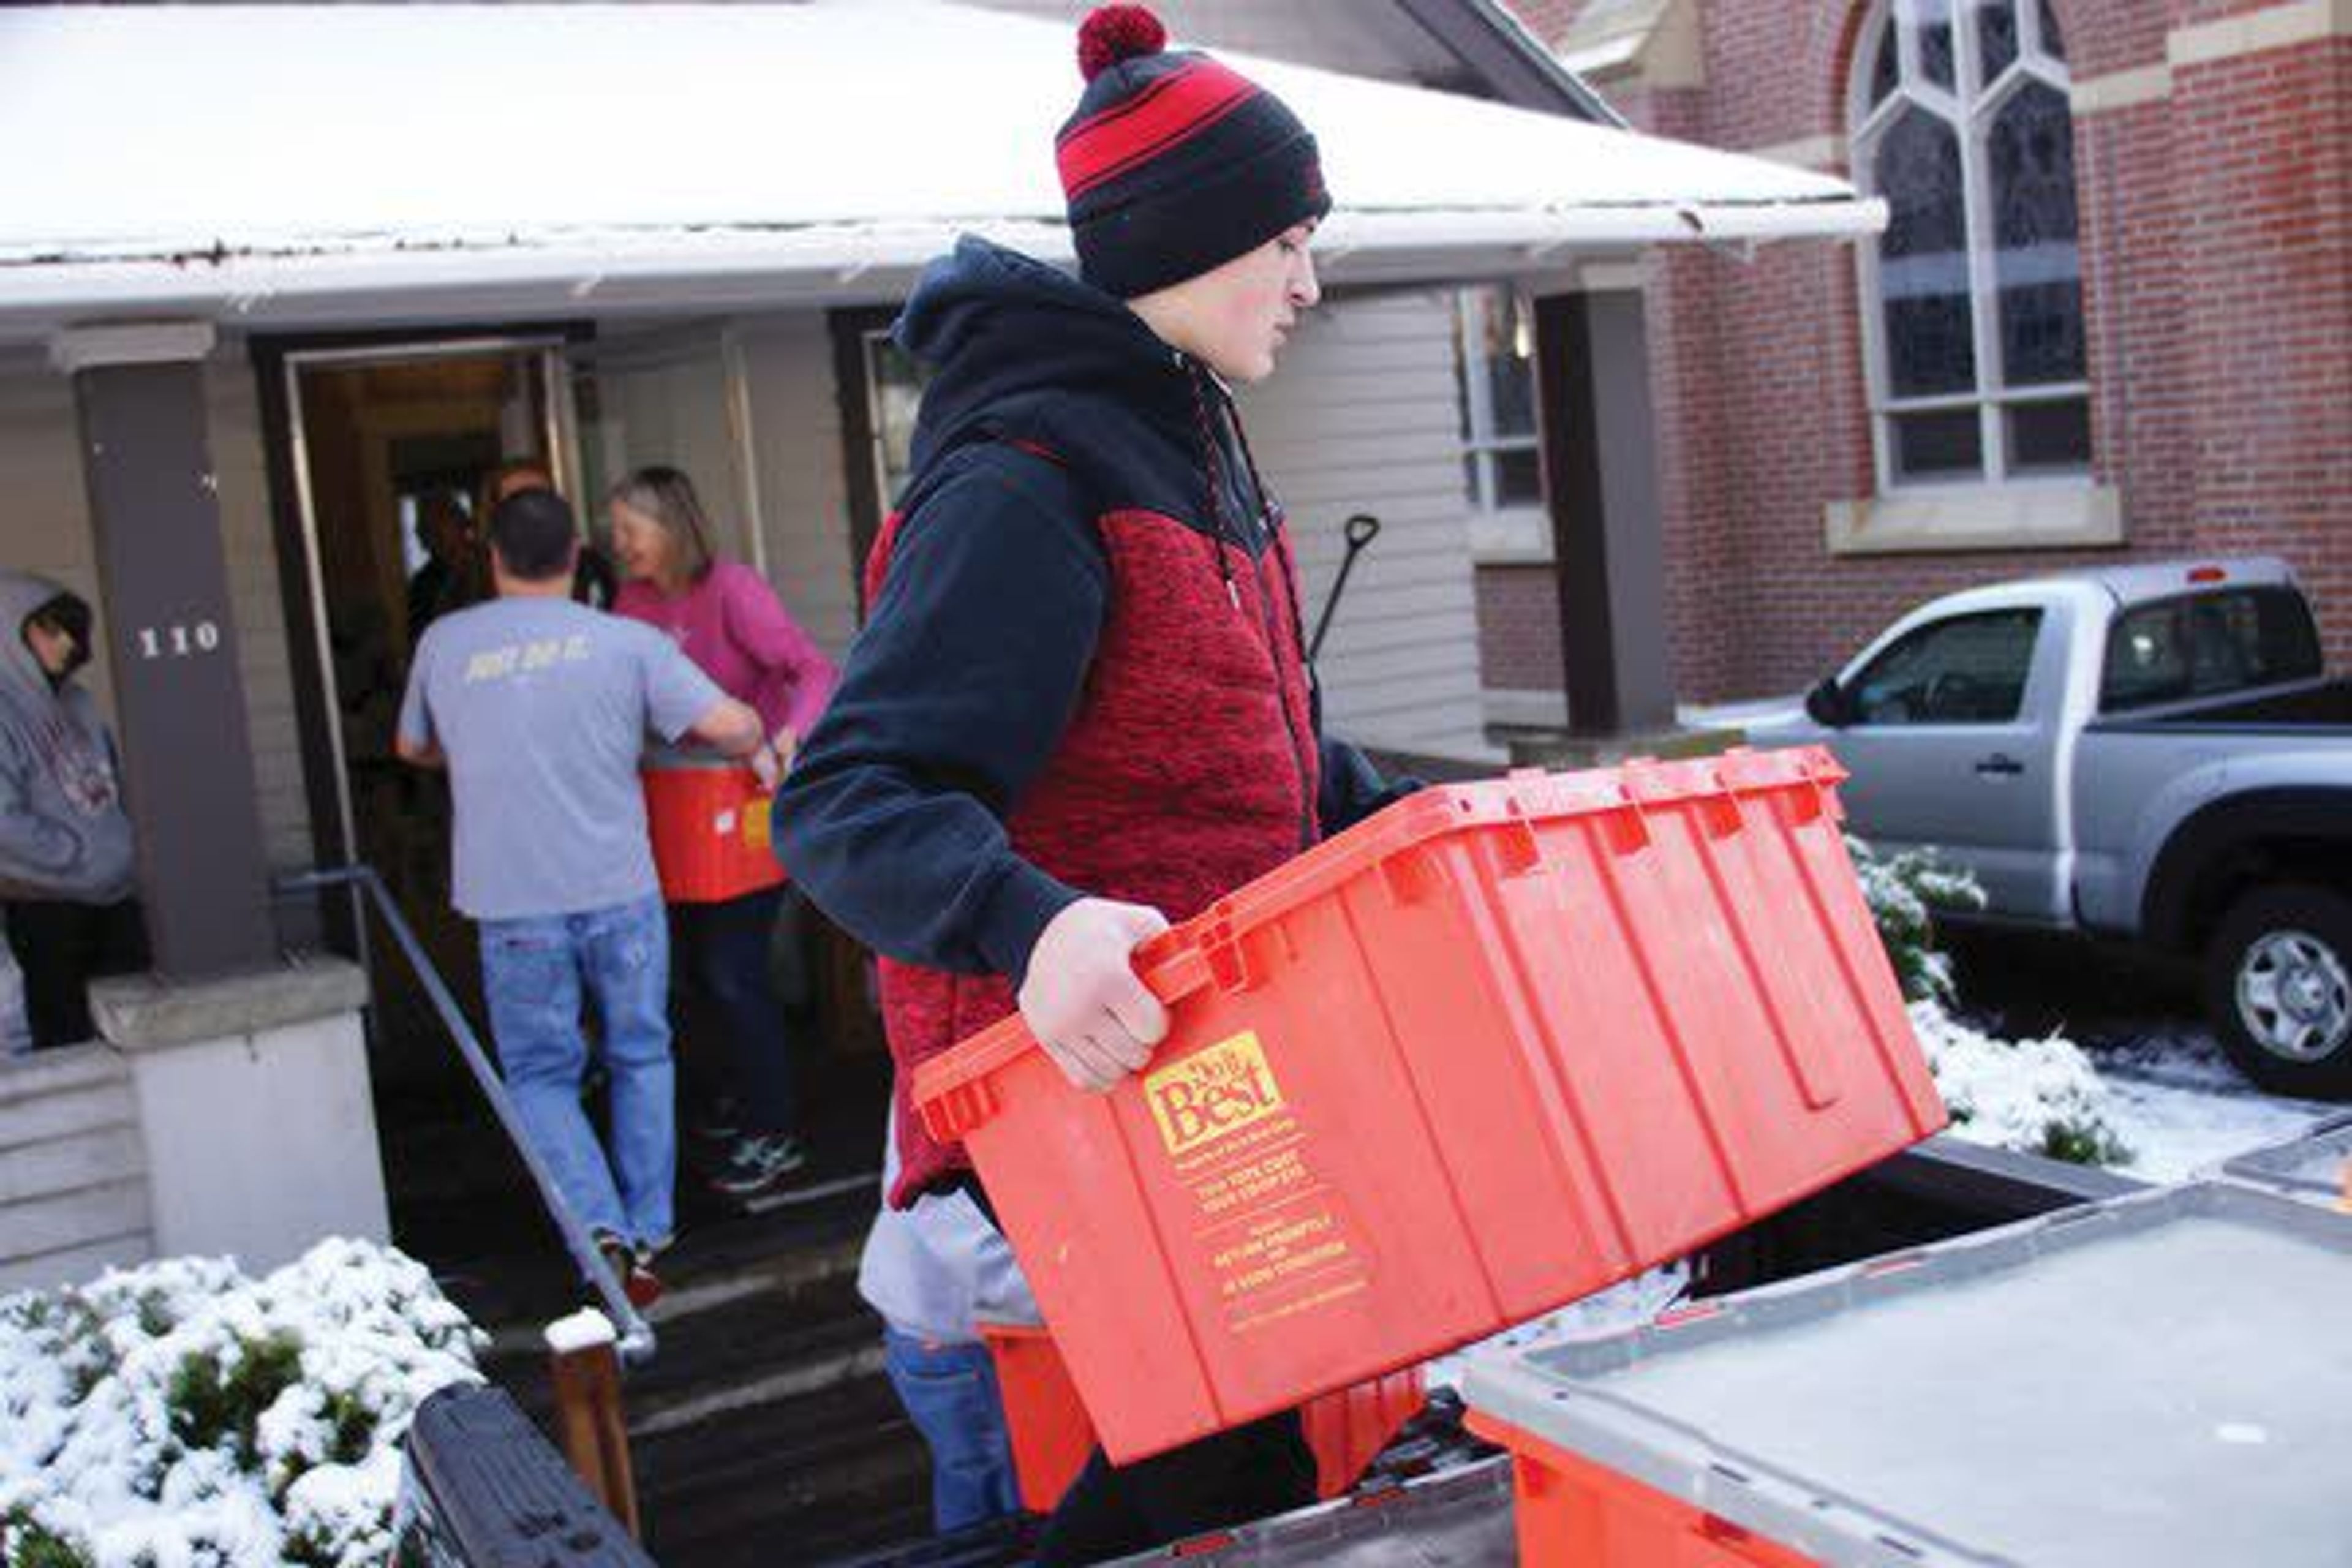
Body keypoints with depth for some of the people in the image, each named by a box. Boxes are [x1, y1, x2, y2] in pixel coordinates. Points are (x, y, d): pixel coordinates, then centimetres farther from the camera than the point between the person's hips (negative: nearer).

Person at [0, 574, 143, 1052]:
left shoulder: (75, 703, 8)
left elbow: (118, 783, 17)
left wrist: (130, 845, 3)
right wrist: (83, 860, -15)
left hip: (116, 895, 6)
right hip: (46, 905, -6)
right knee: (68, 1036, 3)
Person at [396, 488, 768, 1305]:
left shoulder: (444, 645, 5)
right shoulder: (627, 641, -1)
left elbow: (414, 749, 23)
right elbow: (734, 729, -7)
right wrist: (755, 743, 16)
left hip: (514, 905, 0)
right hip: (620, 892, 0)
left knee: (542, 1076, 11)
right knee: (640, 1059, 17)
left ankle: (600, 1228, -6)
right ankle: (646, 1237, 19)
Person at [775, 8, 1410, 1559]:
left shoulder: (1187, 442, 13)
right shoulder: (1025, 478, -18)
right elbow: (849, 801, -25)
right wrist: (1032, 927, -41)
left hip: (1216, 1072, 9)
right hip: (1085, 1086, -9)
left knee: (1239, 1437, 15)